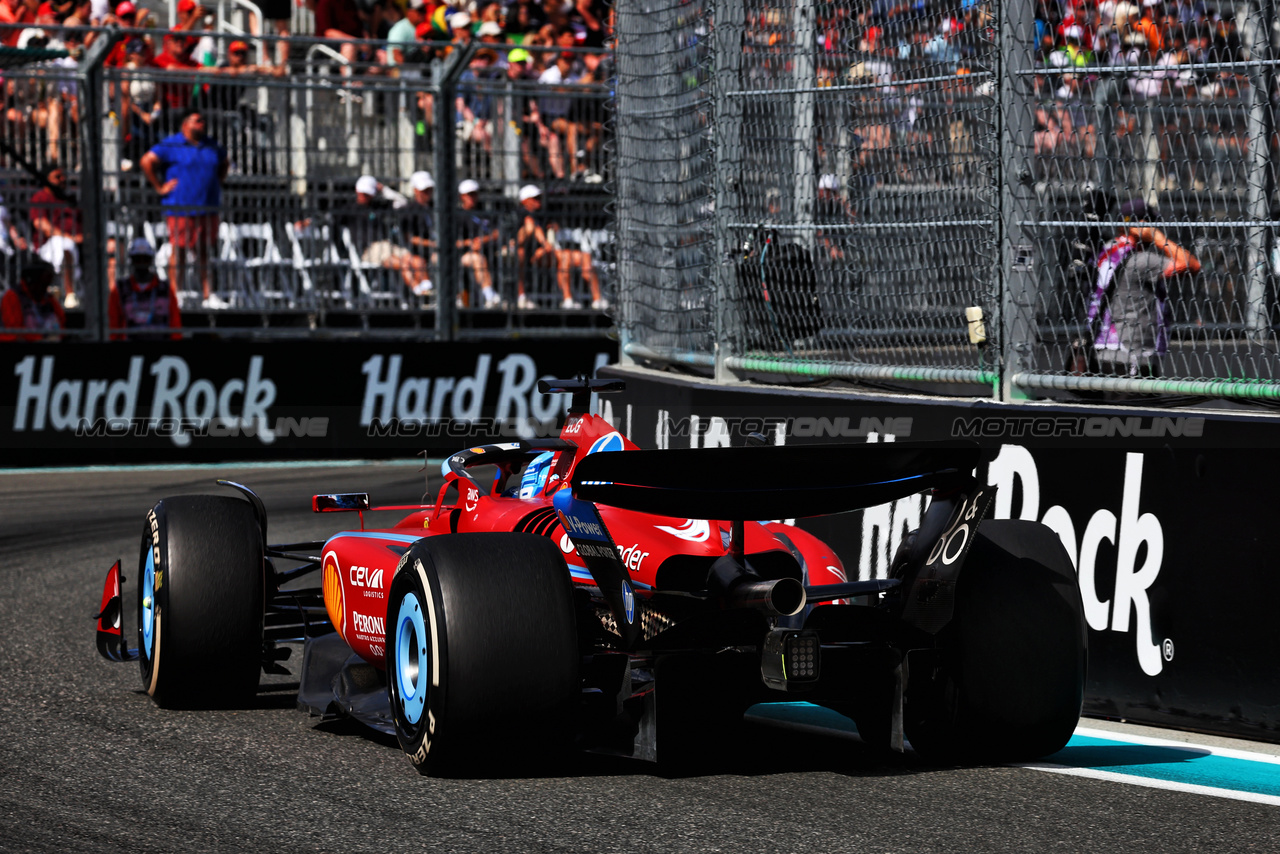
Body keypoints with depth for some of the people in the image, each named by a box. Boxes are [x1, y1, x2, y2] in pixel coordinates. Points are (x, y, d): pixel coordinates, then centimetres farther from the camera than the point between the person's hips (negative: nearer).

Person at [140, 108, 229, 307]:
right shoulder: (172, 145, -5)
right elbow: (147, 161, -11)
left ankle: (208, 295, 11)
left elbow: (223, 163, 33)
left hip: (208, 208, 6)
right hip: (181, 208, -6)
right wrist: (159, 187, -10)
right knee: (178, 251, -4)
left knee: (203, 252, 9)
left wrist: (217, 183, 20)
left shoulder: (211, 146, 15)